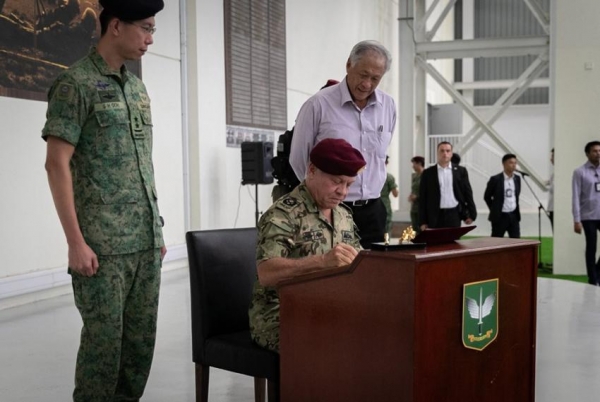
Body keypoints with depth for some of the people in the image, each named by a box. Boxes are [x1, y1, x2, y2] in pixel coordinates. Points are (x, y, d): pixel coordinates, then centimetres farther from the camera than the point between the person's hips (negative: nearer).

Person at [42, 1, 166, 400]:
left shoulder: (138, 87, 14)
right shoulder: (75, 84, -7)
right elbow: (57, 164, -12)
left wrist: (157, 229, 16)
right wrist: (76, 242, -16)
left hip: (146, 242, 7)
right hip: (103, 245, -7)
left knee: (142, 337, 10)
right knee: (104, 338, 0)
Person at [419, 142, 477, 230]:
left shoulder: (461, 171, 7)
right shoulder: (428, 173, 4)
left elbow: (467, 193, 8)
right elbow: (423, 198, 3)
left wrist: (471, 214, 2)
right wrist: (423, 221, -1)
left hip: (454, 215, 1)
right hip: (436, 217, -1)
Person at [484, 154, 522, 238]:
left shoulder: (517, 179, 5)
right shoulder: (495, 179, -9)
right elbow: (487, 197, 0)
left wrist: (516, 209, 14)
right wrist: (495, 210, 4)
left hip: (514, 215, 4)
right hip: (500, 216, -4)